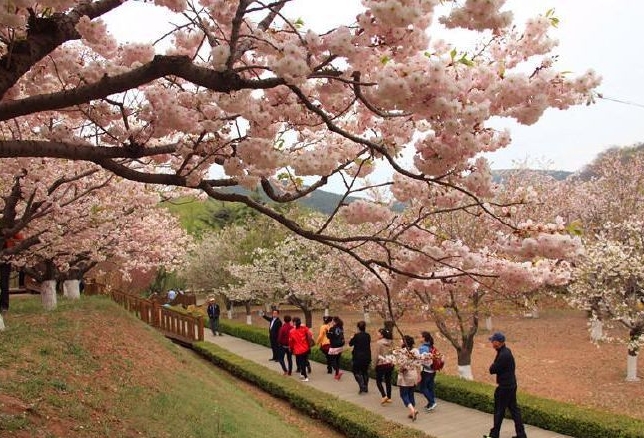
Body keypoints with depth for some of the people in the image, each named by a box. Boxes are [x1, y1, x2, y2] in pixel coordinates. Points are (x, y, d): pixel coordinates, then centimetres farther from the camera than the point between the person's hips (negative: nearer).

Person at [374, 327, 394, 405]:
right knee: (388, 380, 13)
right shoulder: (390, 342, 6)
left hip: (381, 364, -6)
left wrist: (375, 364, -1)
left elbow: (377, 355, -11)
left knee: (378, 381, 6)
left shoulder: (379, 342, -11)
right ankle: (389, 398, 16)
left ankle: (384, 396, -9)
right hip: (390, 364, 6)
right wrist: (392, 362, 16)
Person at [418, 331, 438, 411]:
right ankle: (430, 404, 19)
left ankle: (432, 402, -4)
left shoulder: (422, 348, -15)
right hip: (433, 371, 7)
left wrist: (419, 373, -15)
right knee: (430, 387, 14)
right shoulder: (432, 347, 7)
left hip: (425, 371, -7)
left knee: (423, 388, 4)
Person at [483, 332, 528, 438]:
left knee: (499, 411, 4)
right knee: (514, 409, 13)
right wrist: (494, 366, -3)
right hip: (511, 385, 9)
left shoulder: (503, 355, -24)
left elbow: (492, 370, -19)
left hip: (504, 387, -9)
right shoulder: (506, 351, 7)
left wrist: (492, 366, -2)